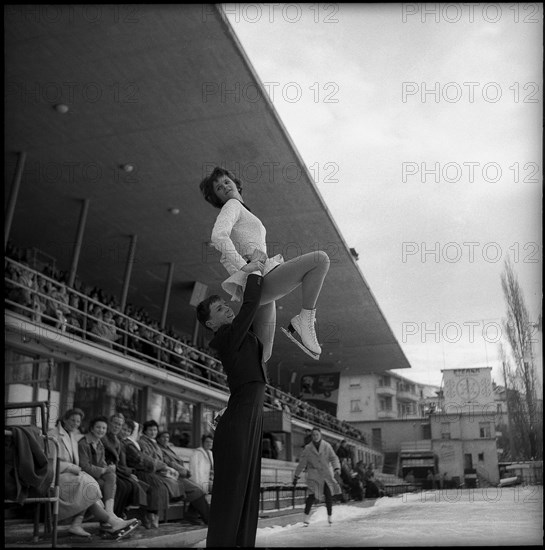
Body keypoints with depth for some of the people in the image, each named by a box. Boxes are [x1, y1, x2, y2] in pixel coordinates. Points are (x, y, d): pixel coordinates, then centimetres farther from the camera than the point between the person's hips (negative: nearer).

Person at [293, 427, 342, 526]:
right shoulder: (308, 448, -5)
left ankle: (330, 516, 16)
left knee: (329, 495, -5)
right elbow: (301, 463, 0)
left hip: (327, 475, 1)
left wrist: (337, 470, -27)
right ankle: (306, 517, 0)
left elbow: (334, 459, -10)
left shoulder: (327, 446, -5)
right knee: (312, 496, -15)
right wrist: (296, 476, 3)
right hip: (314, 475, -1)